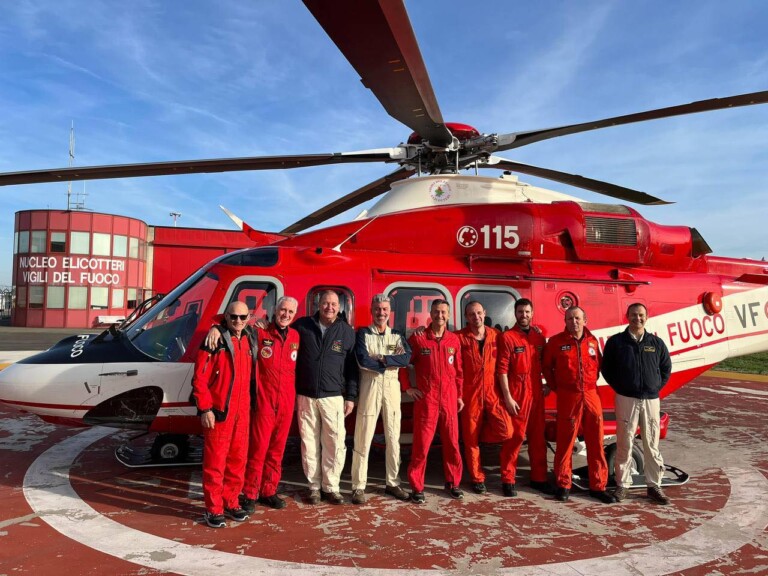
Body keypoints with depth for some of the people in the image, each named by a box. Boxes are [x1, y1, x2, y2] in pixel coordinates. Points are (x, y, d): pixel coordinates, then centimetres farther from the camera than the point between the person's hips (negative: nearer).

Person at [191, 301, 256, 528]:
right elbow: (199, 378, -11)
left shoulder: (250, 341, 10)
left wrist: (249, 405, 14)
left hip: (241, 411, 6)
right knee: (215, 460, 1)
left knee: (238, 458, 12)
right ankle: (214, 509, 13)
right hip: (218, 412, -6)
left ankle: (231, 502, 27)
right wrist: (205, 409, -14)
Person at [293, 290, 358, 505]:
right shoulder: (302, 326, 3)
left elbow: (352, 367, 6)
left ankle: (331, 487, 13)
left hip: (333, 397, 0)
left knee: (335, 443, -2)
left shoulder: (347, 332, 4)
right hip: (305, 396, 0)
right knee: (310, 443, 6)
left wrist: (351, 396, 3)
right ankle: (314, 486, 20)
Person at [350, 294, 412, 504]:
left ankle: (393, 483, 21)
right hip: (369, 386, -3)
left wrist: (381, 358, -13)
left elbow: (406, 359, -7)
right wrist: (392, 360, -8)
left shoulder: (397, 335, 11)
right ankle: (359, 486, 6)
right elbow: (363, 360, -13)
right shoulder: (363, 334, 3)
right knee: (363, 438, -2)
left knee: (393, 438, 9)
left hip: (392, 387, 3)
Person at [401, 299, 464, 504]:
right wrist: (407, 387, -2)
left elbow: (458, 370, 12)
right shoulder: (417, 337, -3)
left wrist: (460, 395, 11)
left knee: (452, 442, 10)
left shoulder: (454, 340, 7)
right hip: (425, 398, -3)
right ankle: (417, 487, 11)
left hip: (449, 398, 4)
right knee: (421, 444, 0)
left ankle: (452, 482, 27)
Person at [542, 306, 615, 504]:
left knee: (596, 443, 8)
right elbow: (546, 366, 6)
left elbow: (598, 365, 19)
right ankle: (563, 485, 16)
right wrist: (555, 387, 4)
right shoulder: (556, 341, -2)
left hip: (591, 396, 4)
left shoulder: (592, 341, 8)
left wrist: (592, 383, 9)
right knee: (565, 442, 3)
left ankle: (598, 486, 19)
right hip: (568, 397, -3)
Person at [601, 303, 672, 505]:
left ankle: (654, 486, 18)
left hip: (651, 400, 2)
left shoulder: (656, 343, 7)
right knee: (624, 444, 2)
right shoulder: (616, 341, 0)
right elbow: (606, 369, 6)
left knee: (652, 444, 7)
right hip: (626, 399, -2)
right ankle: (623, 484, 13)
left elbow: (666, 368, 15)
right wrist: (619, 388, -1)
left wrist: (656, 387, 5)